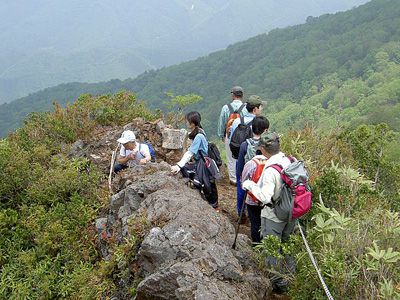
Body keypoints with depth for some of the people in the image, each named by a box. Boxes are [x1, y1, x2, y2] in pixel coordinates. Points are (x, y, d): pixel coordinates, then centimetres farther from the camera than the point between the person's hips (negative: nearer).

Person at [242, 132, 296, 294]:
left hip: (273, 217, -7)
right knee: (285, 242, 26)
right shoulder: (290, 161, -7)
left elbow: (265, 197, -32)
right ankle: (290, 273, 41)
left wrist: (250, 185, -18)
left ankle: (280, 283, 24)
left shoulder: (271, 170, -29)